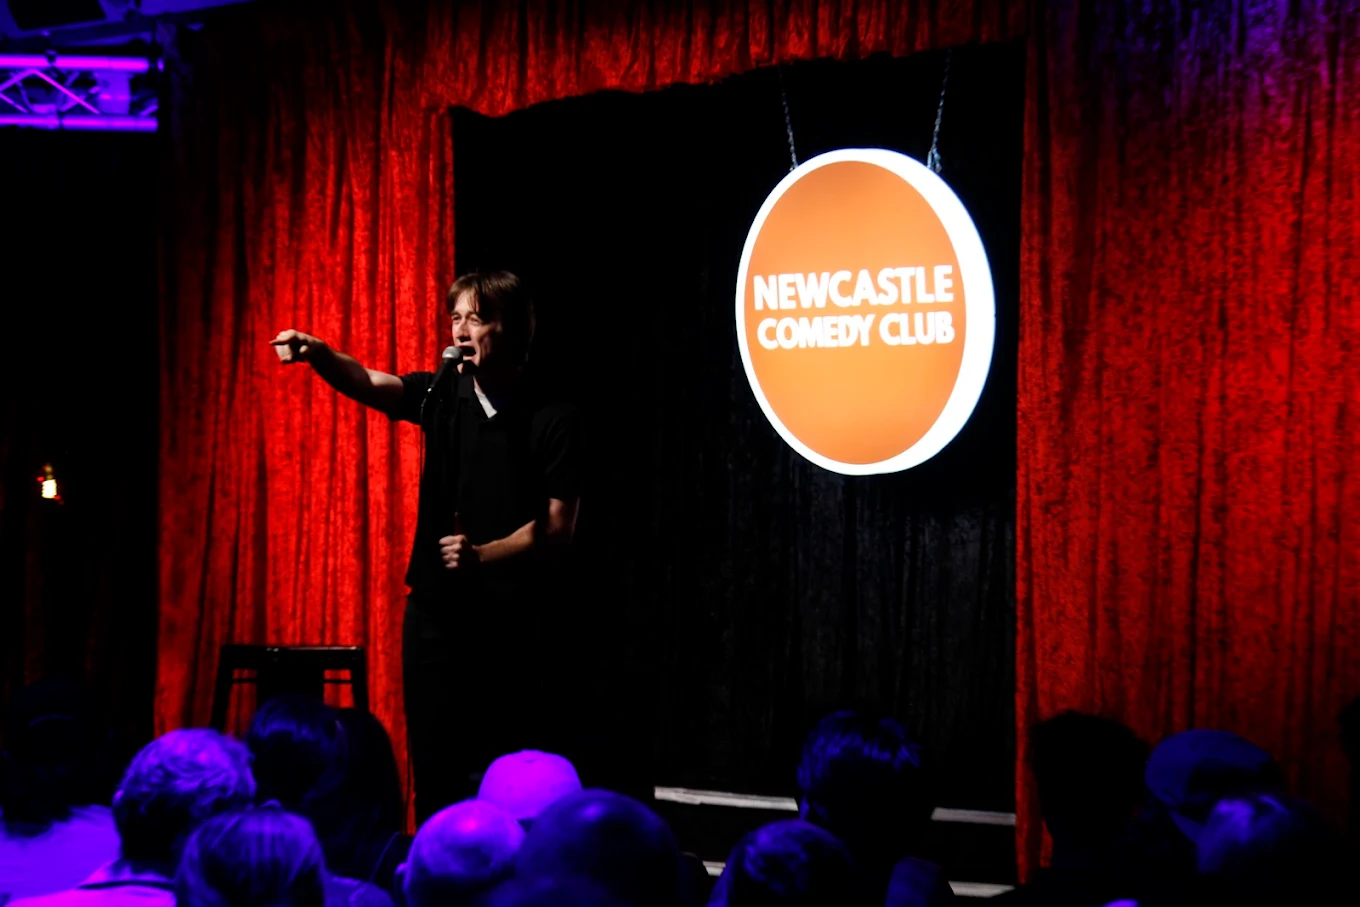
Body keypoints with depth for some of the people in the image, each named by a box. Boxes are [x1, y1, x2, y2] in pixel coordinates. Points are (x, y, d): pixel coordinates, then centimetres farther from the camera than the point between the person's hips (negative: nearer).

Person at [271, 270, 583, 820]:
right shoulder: (442, 396, 5)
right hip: (436, 610, 3)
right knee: (435, 766, 7)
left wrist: (482, 555, -21)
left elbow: (558, 527, -7)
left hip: (511, 621, -3)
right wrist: (317, 353, -33)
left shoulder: (553, 422, -4)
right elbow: (368, 384, -13)